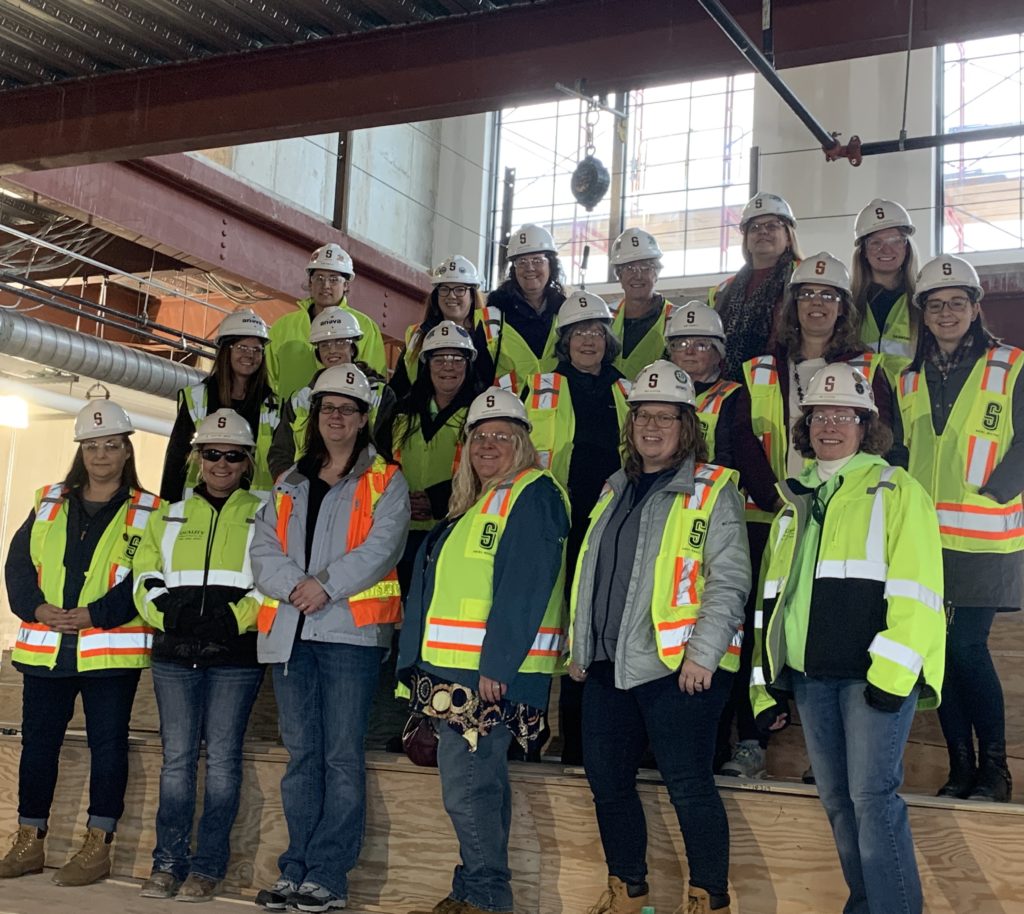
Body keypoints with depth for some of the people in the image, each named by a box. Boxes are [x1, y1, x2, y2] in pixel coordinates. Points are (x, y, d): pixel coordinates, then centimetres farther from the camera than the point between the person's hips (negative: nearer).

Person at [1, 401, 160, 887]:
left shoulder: (147, 512, 1)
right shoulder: (49, 503, 13)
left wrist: (95, 615, -18)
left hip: (111, 649, -4)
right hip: (44, 647, 4)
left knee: (107, 744, 0)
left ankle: (97, 847, 9)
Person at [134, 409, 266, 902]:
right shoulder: (169, 517, 17)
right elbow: (145, 575, 12)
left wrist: (235, 618, -14)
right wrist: (165, 611, -7)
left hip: (235, 654, -3)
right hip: (174, 652, 3)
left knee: (222, 756, -2)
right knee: (177, 756, 4)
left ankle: (208, 866, 5)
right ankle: (169, 861, 11)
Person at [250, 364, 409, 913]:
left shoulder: (385, 482, 6)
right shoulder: (289, 486, 19)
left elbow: (382, 548, -8)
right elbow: (263, 549, 8)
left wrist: (326, 585, -17)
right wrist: (294, 586, -11)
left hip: (350, 630, -4)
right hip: (289, 632, 5)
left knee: (341, 756, -5)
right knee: (301, 753, 7)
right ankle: (296, 869, 12)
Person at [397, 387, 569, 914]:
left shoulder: (533, 496, -10)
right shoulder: (476, 503, 20)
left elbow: (525, 589, -20)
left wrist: (496, 666, -24)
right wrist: (422, 665, 18)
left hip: (495, 671, -10)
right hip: (462, 669, 10)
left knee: (466, 785, -9)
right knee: (483, 782, 15)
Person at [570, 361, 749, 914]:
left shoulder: (712, 490, -4)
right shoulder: (617, 490, 17)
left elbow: (729, 578, -12)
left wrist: (703, 652, -20)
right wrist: (579, 647, 19)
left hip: (677, 666, -7)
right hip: (608, 666, 7)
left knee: (688, 786, -4)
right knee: (607, 780, 12)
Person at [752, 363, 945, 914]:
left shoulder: (897, 492, -1)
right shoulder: (796, 502, 18)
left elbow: (915, 589, -11)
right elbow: (773, 596, 20)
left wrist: (891, 675, -19)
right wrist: (768, 682, 16)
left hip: (874, 674, -6)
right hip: (809, 674, 6)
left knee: (872, 795, -11)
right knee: (836, 801, 10)